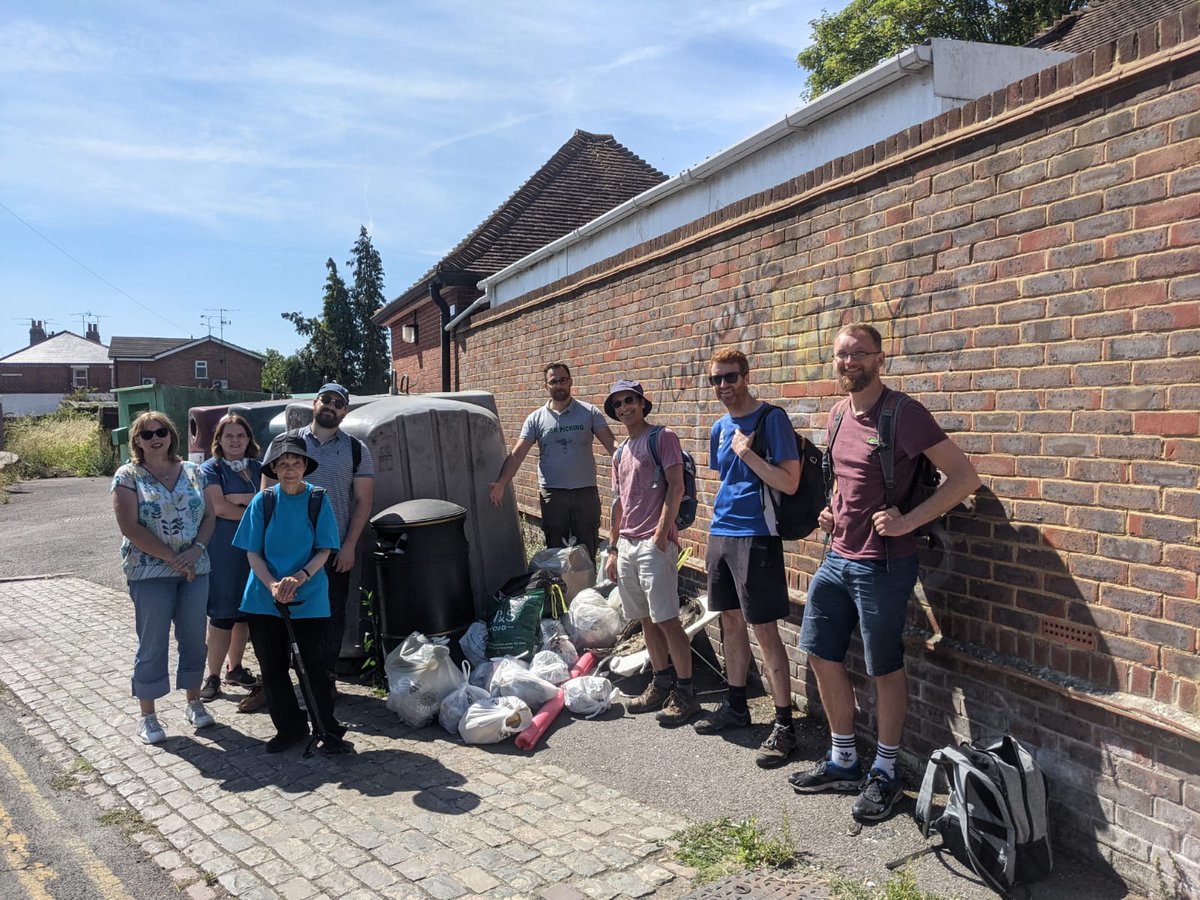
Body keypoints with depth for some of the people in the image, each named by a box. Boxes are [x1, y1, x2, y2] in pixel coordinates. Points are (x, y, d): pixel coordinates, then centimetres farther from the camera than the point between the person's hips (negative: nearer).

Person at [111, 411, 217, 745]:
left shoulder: (192, 472, 8)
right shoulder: (128, 476, -4)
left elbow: (208, 516, 6)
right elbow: (130, 527, -12)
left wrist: (196, 550, -12)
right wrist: (172, 558, -15)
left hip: (195, 570, 4)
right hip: (150, 572, -3)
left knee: (194, 639, 11)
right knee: (152, 645, 2)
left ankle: (194, 702, 27)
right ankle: (147, 716, 15)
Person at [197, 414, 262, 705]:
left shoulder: (258, 468, 12)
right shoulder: (210, 469, -2)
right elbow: (218, 507, -15)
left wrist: (240, 498, -15)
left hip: (253, 549, 5)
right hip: (223, 552, -5)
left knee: (244, 611, 12)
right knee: (222, 614, -4)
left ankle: (235, 668, 25)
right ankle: (213, 676, 5)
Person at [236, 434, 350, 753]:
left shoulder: (318, 500, -4)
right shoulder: (262, 502, -1)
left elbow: (324, 550, -4)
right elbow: (253, 553, -1)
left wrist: (299, 578, -21)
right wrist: (273, 584, -17)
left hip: (310, 598, -2)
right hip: (264, 599, 2)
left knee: (313, 665, 1)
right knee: (272, 667, 10)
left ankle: (328, 731, 14)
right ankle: (290, 727, 27)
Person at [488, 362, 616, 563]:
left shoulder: (589, 413, 2)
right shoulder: (536, 418, 4)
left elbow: (611, 444, -7)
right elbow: (517, 454, -2)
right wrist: (501, 483, -16)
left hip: (586, 492, -1)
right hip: (552, 494, 1)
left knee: (588, 553, 8)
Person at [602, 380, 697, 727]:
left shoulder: (662, 437, -2)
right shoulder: (620, 453, 19)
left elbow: (676, 486, -10)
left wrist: (661, 533, -17)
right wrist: (613, 549, 19)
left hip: (655, 544, -7)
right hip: (626, 546, 8)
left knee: (666, 619, -7)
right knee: (646, 620, 12)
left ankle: (684, 692, 1)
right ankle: (661, 685, 22)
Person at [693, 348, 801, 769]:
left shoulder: (772, 418, -11)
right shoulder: (720, 428, 12)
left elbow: (789, 482, -17)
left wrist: (746, 452, -19)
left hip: (755, 536, -8)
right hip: (720, 533, 8)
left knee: (764, 630, -5)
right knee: (731, 621, 16)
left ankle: (784, 725, 5)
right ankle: (736, 706, 31)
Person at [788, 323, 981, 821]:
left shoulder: (903, 414, -16)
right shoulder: (839, 413, 8)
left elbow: (965, 476, -18)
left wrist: (907, 522, -22)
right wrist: (832, 509, 9)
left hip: (882, 565, -8)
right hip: (837, 558, 8)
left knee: (885, 670, 7)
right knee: (822, 656, 14)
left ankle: (884, 775, 25)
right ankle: (843, 762, 31)